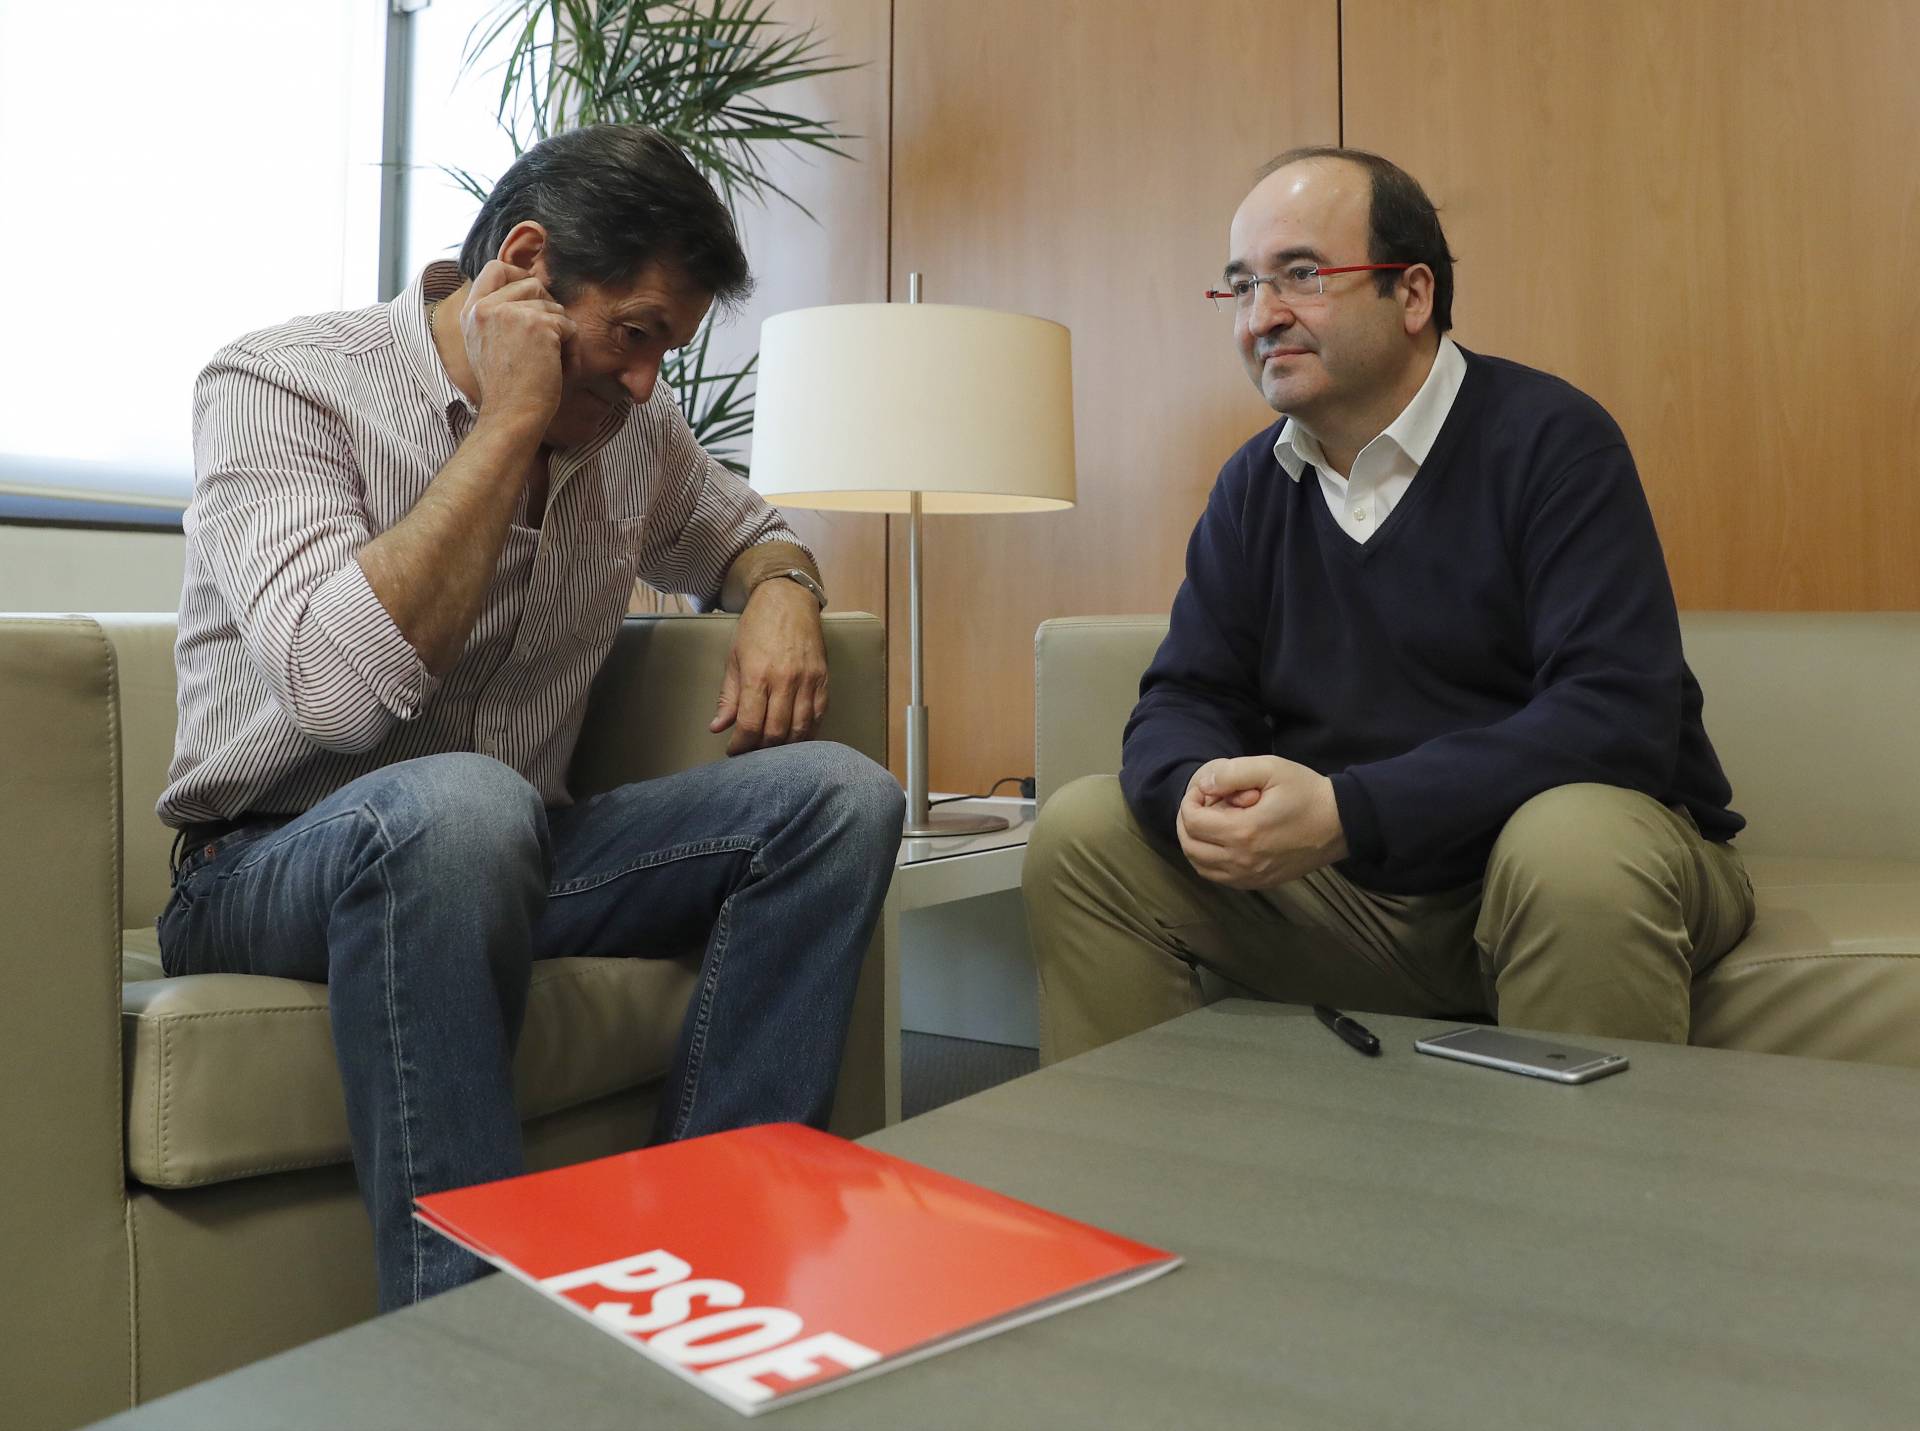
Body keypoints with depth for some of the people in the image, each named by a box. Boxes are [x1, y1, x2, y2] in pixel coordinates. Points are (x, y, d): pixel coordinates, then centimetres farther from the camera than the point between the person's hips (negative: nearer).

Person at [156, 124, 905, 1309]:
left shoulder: (632, 424, 5)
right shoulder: (280, 387, -11)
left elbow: (747, 531, 25)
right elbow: (343, 689, -27)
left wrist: (783, 592, -1)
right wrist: (509, 422, -21)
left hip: (511, 855, 6)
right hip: (271, 865, -5)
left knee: (838, 795, -14)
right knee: (455, 804, -40)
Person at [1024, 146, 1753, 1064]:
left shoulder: (1549, 440, -12)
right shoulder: (1253, 487, 6)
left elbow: (1617, 715, -22)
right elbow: (1181, 702, 3)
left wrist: (1346, 812, -30)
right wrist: (1196, 787, -22)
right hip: (1349, 888, 5)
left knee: (1575, 847, -37)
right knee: (1082, 830, -7)